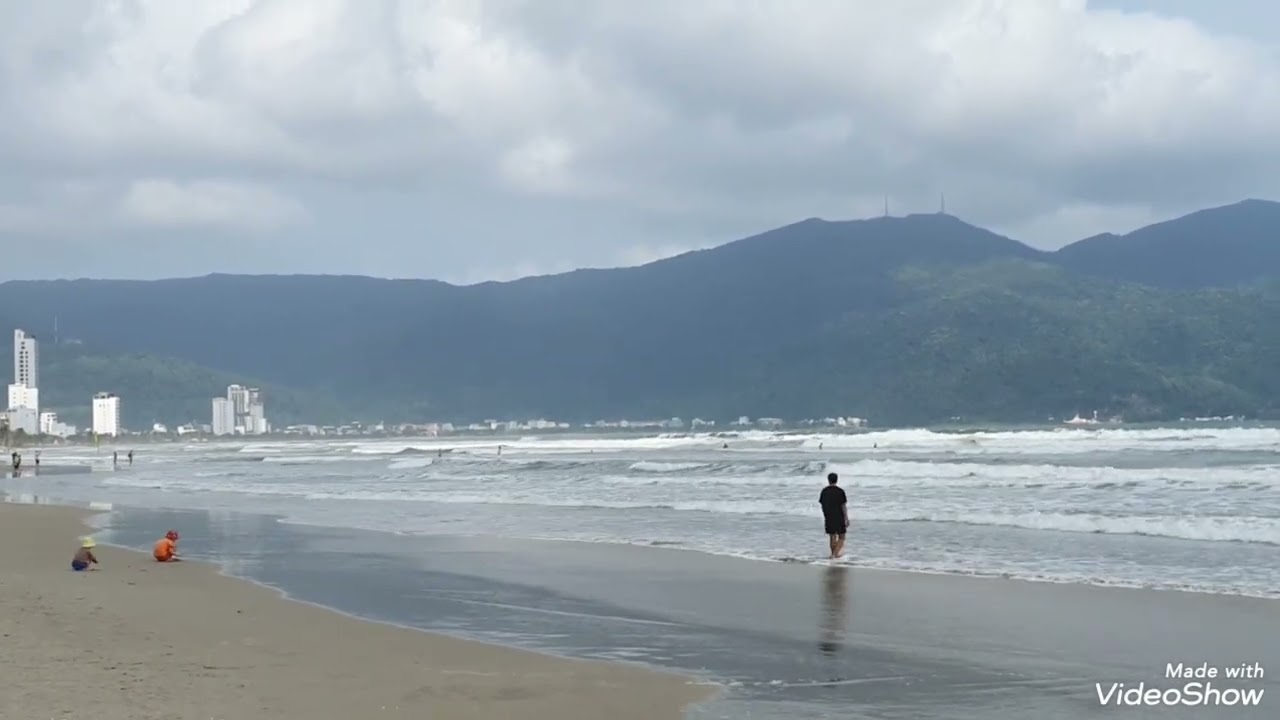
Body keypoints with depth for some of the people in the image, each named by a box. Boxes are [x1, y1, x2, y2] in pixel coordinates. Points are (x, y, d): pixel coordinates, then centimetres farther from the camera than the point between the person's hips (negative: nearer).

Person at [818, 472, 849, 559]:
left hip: (828, 518, 4)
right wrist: (847, 519, -5)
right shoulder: (840, 491, -11)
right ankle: (835, 553, -9)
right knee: (841, 537, 6)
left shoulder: (824, 491, 1)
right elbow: (843, 506, -10)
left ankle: (833, 554, 18)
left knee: (832, 537, 14)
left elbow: (822, 505, 6)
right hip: (839, 518, -4)